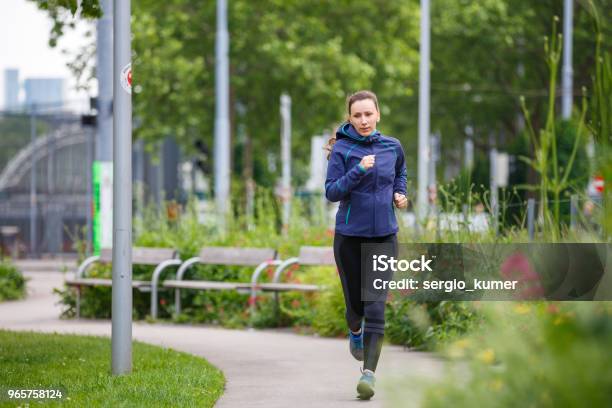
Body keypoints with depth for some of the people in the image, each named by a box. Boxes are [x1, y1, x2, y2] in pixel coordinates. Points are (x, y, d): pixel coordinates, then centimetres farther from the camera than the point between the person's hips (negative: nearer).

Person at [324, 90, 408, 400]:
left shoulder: (392, 147, 4)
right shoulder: (342, 149, -7)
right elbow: (331, 192, -14)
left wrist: (400, 193, 8)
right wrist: (359, 170, -25)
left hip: (384, 237, 1)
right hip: (349, 236, -1)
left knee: (376, 307, -10)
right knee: (355, 302, 10)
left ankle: (369, 372, -12)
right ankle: (355, 332, 46)